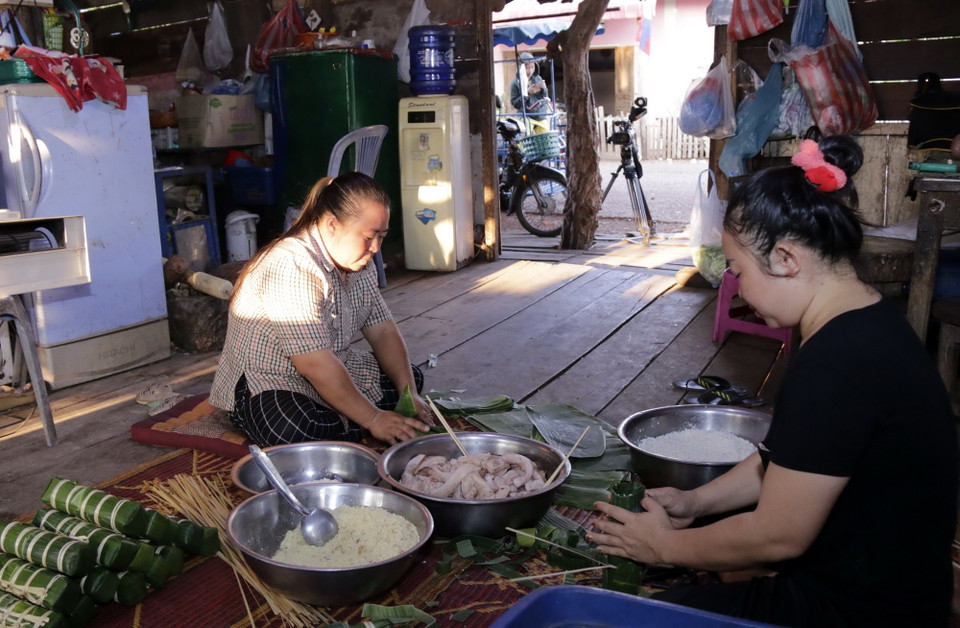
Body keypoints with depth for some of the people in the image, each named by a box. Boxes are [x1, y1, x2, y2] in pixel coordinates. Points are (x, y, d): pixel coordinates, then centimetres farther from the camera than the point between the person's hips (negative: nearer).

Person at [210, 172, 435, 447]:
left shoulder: (357, 262, 2)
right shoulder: (290, 266, -28)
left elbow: (383, 331, 2)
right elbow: (315, 365, -31)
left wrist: (410, 394, -11)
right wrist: (373, 419, -28)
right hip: (267, 381, -9)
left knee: (412, 377, 0)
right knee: (296, 430, -38)